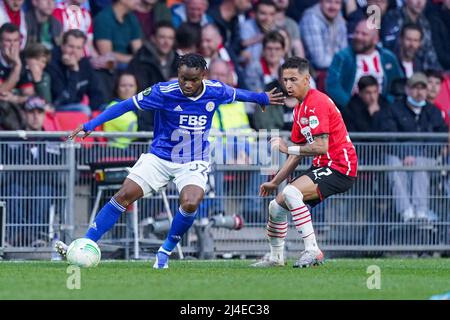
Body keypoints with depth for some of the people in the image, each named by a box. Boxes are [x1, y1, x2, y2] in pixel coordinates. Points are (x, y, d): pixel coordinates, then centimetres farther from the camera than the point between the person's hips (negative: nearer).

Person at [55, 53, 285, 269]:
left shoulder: (216, 91, -9)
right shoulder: (164, 92, -18)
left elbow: (235, 94, 14)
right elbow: (126, 105, -13)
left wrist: (262, 98, 31)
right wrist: (90, 125, -17)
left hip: (193, 164, 1)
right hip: (159, 159, -1)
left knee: (190, 204, -26)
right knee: (124, 195, -15)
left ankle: (165, 252, -2)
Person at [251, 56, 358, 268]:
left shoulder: (317, 103, -16)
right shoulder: (299, 109, 15)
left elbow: (321, 147, -24)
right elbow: (298, 153, 21)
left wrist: (288, 148, -19)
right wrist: (275, 182, 18)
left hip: (340, 167, -10)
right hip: (323, 166, 10)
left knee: (291, 193, -29)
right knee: (277, 205, 9)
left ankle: (312, 250, -27)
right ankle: (276, 257, 27)